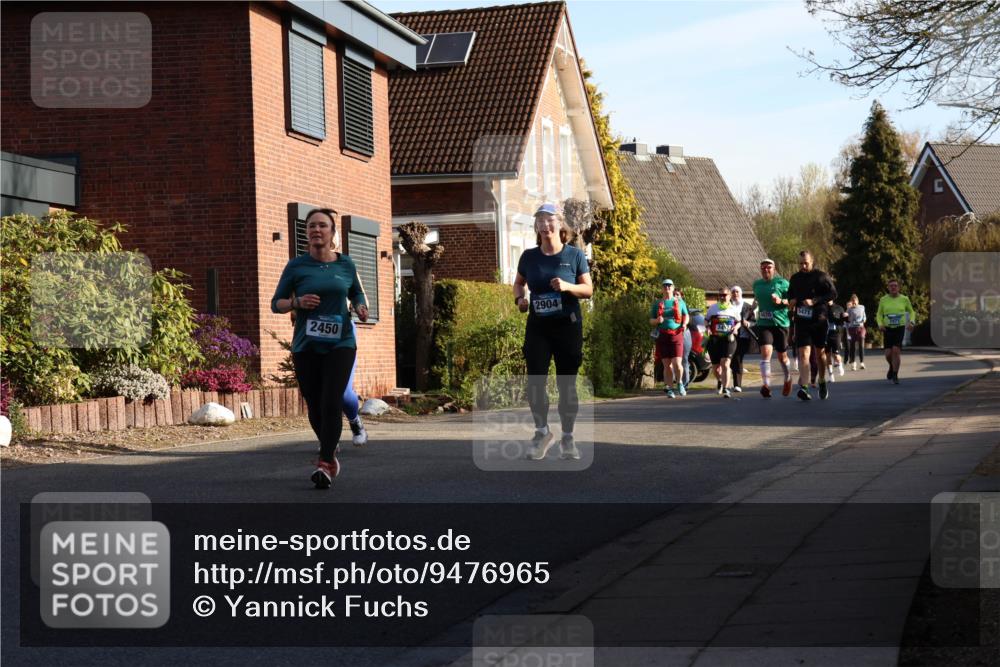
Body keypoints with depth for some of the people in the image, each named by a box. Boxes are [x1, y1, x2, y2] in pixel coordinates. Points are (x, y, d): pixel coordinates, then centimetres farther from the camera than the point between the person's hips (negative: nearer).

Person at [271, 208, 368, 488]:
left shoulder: (345, 264, 4)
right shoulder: (296, 266, 1)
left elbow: (357, 293, 20)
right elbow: (276, 304, 5)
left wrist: (361, 307, -3)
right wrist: (298, 302, -15)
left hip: (340, 344, -1)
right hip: (306, 347, 1)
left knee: (331, 404, -16)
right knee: (315, 407, 7)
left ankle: (324, 465, -17)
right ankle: (331, 450, 34)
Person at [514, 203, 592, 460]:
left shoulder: (574, 255, -2)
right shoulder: (529, 256, 4)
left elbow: (588, 289, -1)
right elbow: (519, 282, 20)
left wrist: (568, 286, -20)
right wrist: (519, 298, -1)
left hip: (568, 325, -2)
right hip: (537, 326, 2)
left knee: (567, 383, 2)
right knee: (535, 381, -4)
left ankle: (567, 437, 13)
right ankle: (542, 432, 13)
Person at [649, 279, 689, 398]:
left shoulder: (680, 302, 10)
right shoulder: (657, 304, 11)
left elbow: (686, 316, 18)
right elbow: (651, 320, 13)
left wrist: (684, 324, -3)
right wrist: (657, 320, -10)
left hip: (676, 335, -1)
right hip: (662, 336, 1)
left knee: (677, 363, -9)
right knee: (667, 365, 1)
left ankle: (680, 382, 17)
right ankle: (669, 389, 9)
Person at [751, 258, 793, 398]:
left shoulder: (782, 283, -2)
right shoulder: (756, 284, 12)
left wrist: (781, 301, -19)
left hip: (781, 323, -2)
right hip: (763, 323, 2)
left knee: (782, 356, 9)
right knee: (766, 352, -17)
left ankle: (788, 378, 38)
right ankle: (766, 385, -23)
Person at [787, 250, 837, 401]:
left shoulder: (821, 276, -2)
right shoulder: (795, 279, 11)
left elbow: (833, 294, -9)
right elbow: (790, 294, 26)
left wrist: (814, 301, -19)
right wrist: (791, 301, 3)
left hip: (819, 320, -2)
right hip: (801, 321, 2)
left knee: (820, 353, 12)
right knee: (803, 354, -13)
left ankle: (822, 383, 32)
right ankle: (804, 387, -25)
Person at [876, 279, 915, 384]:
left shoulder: (904, 299, 0)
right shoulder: (883, 300, 2)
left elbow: (911, 312, 15)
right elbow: (879, 314, 12)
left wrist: (911, 322, -3)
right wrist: (880, 324, -8)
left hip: (900, 328, -1)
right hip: (888, 329, 2)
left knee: (895, 351, -19)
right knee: (888, 354, -6)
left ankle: (895, 376, -9)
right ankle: (892, 366, 30)